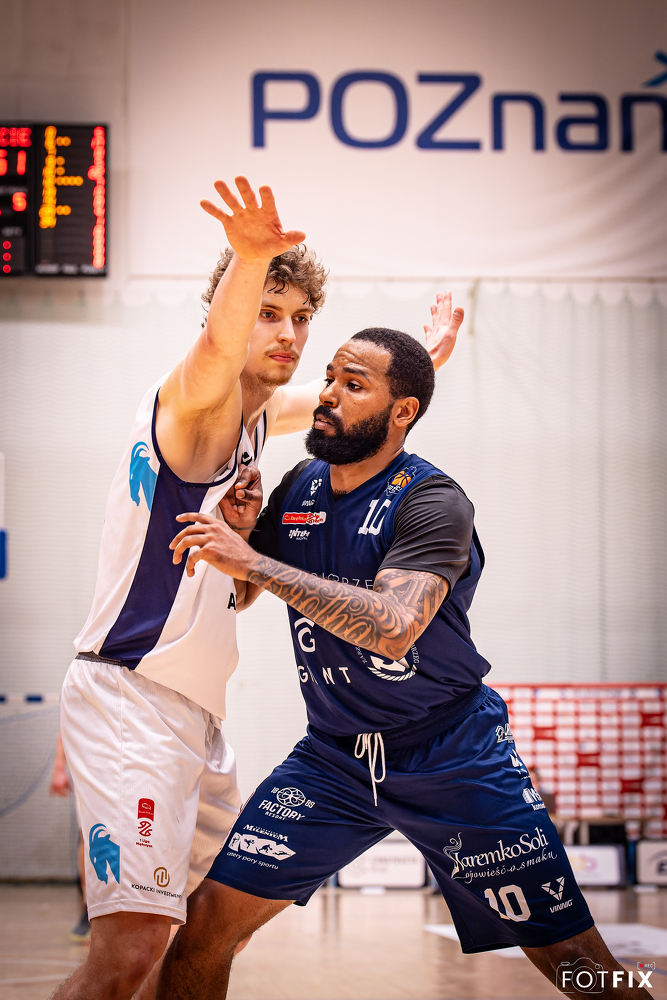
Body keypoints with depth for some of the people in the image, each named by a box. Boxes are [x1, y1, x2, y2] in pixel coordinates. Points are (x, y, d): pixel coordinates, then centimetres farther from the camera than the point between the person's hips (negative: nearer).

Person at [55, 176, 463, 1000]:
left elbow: (342, 396, 39)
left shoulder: (256, 413, 15)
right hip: (130, 695, -10)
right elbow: (218, 353, -37)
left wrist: (423, 355, 40)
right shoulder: (194, 400, -11)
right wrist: (249, 260, -56)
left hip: (193, 711, 10)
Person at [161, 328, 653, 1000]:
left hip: (454, 761, -5)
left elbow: (392, 627, -32)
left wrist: (254, 562, -31)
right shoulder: (300, 487, 5)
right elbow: (229, 600, 16)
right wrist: (229, 528, -5)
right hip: (333, 760, 5)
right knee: (209, 919, -8)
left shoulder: (432, 501, -15)